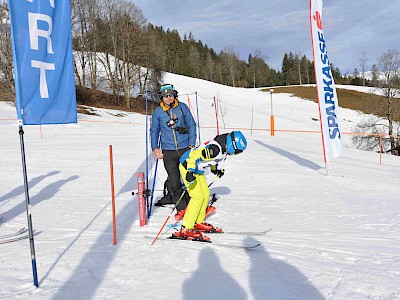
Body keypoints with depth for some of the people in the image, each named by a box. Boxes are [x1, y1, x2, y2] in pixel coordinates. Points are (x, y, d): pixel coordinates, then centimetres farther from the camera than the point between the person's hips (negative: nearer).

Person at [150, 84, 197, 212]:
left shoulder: (183, 107, 4)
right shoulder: (157, 112, 5)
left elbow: (191, 125, 9)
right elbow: (154, 131, 14)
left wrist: (191, 144, 1)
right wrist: (155, 148, 1)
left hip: (185, 148, 1)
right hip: (168, 151, 0)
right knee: (174, 180, -4)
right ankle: (181, 206, 7)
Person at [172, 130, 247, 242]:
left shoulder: (224, 148, 1)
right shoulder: (215, 149, -31)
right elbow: (195, 155, -37)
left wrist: (217, 169, 21)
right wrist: (190, 172, -41)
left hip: (197, 170, 10)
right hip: (188, 166, -10)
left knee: (205, 195, 13)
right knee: (198, 196, -15)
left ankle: (198, 223, 28)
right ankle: (185, 230, -13)